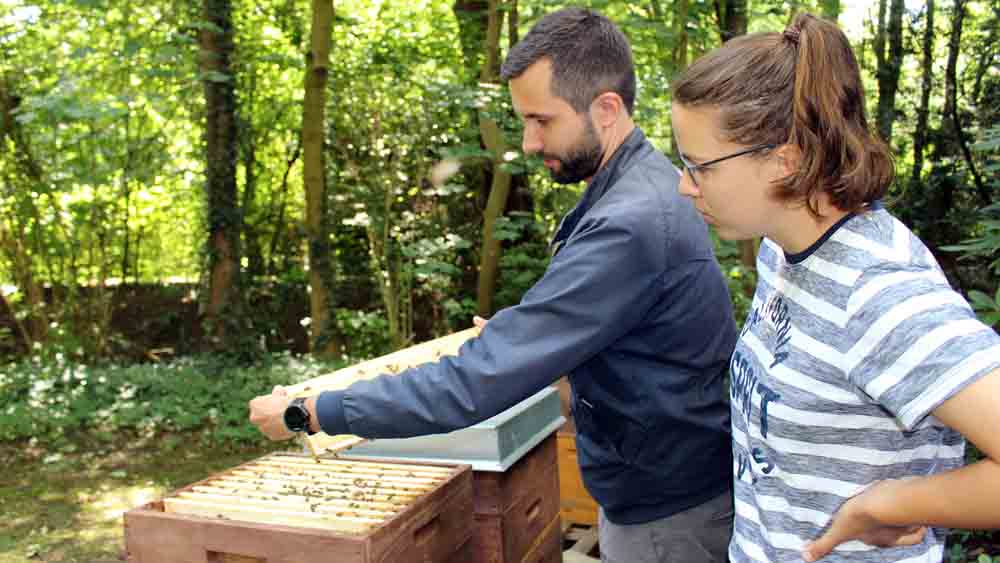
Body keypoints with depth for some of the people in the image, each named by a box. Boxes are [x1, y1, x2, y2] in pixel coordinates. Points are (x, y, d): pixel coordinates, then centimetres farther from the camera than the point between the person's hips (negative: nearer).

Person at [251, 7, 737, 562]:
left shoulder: (631, 224, -30)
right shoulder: (642, 188, 3)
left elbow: (480, 380, -32)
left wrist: (310, 411, -25)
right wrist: (519, 333, 5)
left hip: (667, 515, -8)